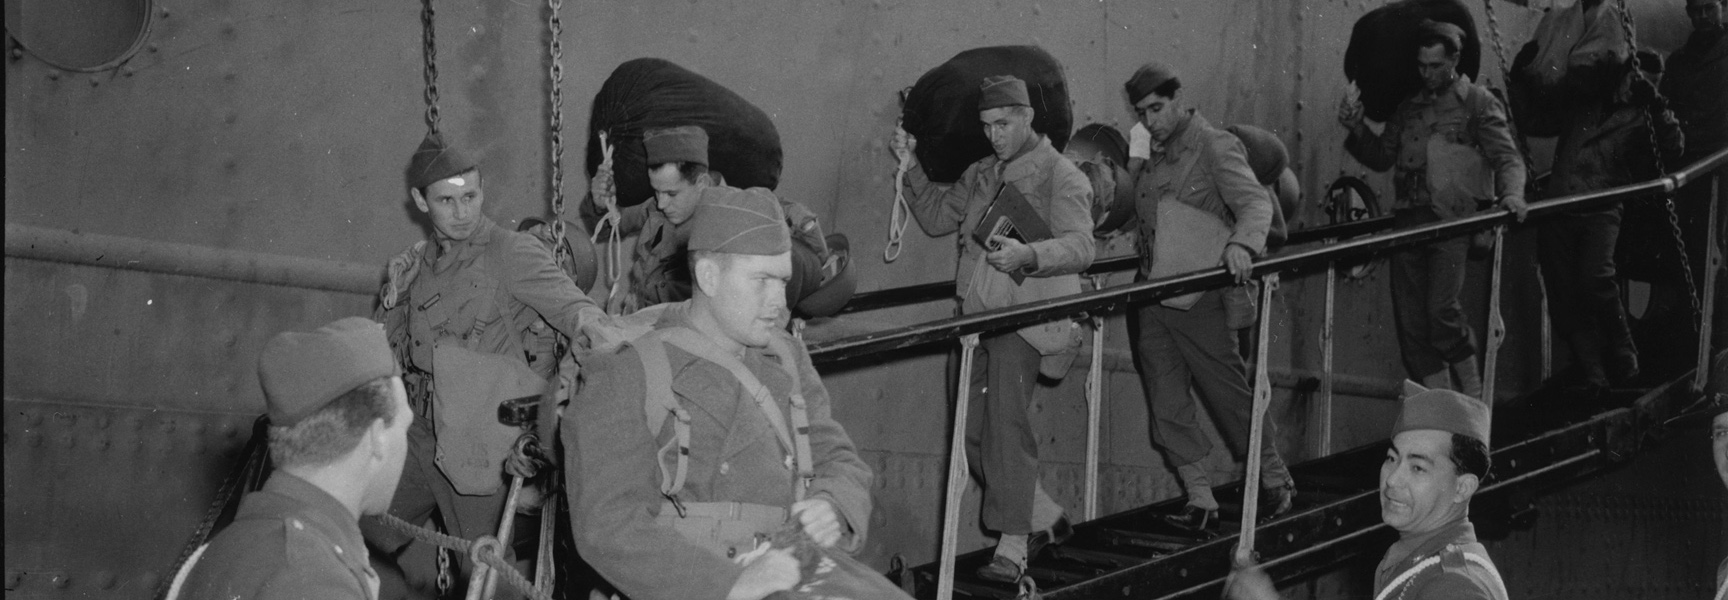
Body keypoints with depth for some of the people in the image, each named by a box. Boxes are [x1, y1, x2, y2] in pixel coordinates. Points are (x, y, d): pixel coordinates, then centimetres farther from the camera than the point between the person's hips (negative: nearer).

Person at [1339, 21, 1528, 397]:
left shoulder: (1477, 102, 7)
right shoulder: (1409, 108, 20)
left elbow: (1507, 157, 0)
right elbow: (1381, 156, 21)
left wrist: (1512, 194, -19)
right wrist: (1357, 130, 3)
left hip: (1454, 220, -5)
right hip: (1409, 221, 5)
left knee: (1441, 309, -19)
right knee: (1410, 320, 0)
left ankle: (1472, 391, 0)